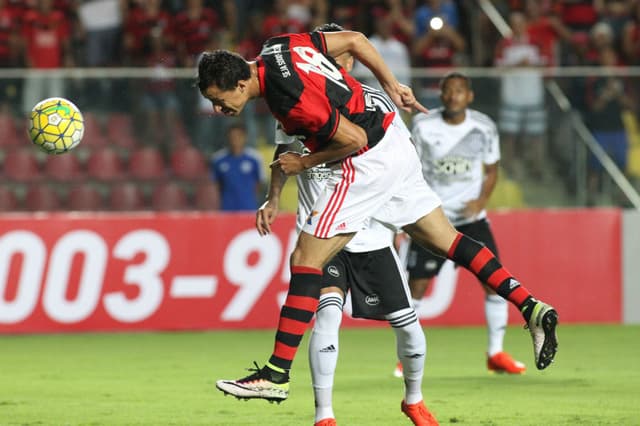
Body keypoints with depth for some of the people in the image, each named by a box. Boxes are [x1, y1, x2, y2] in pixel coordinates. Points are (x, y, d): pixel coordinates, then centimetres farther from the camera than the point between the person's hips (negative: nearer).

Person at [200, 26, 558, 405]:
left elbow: (354, 139, -20)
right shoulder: (277, 47, 2)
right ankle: (531, 308, 8)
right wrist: (392, 86, 20)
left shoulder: (287, 97, -25)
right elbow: (354, 39, 12)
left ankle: (276, 374, -6)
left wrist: (305, 163, -7)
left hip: (369, 162, -10)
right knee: (447, 241, 14)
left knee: (306, 259, -7)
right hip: (395, 143, 10)